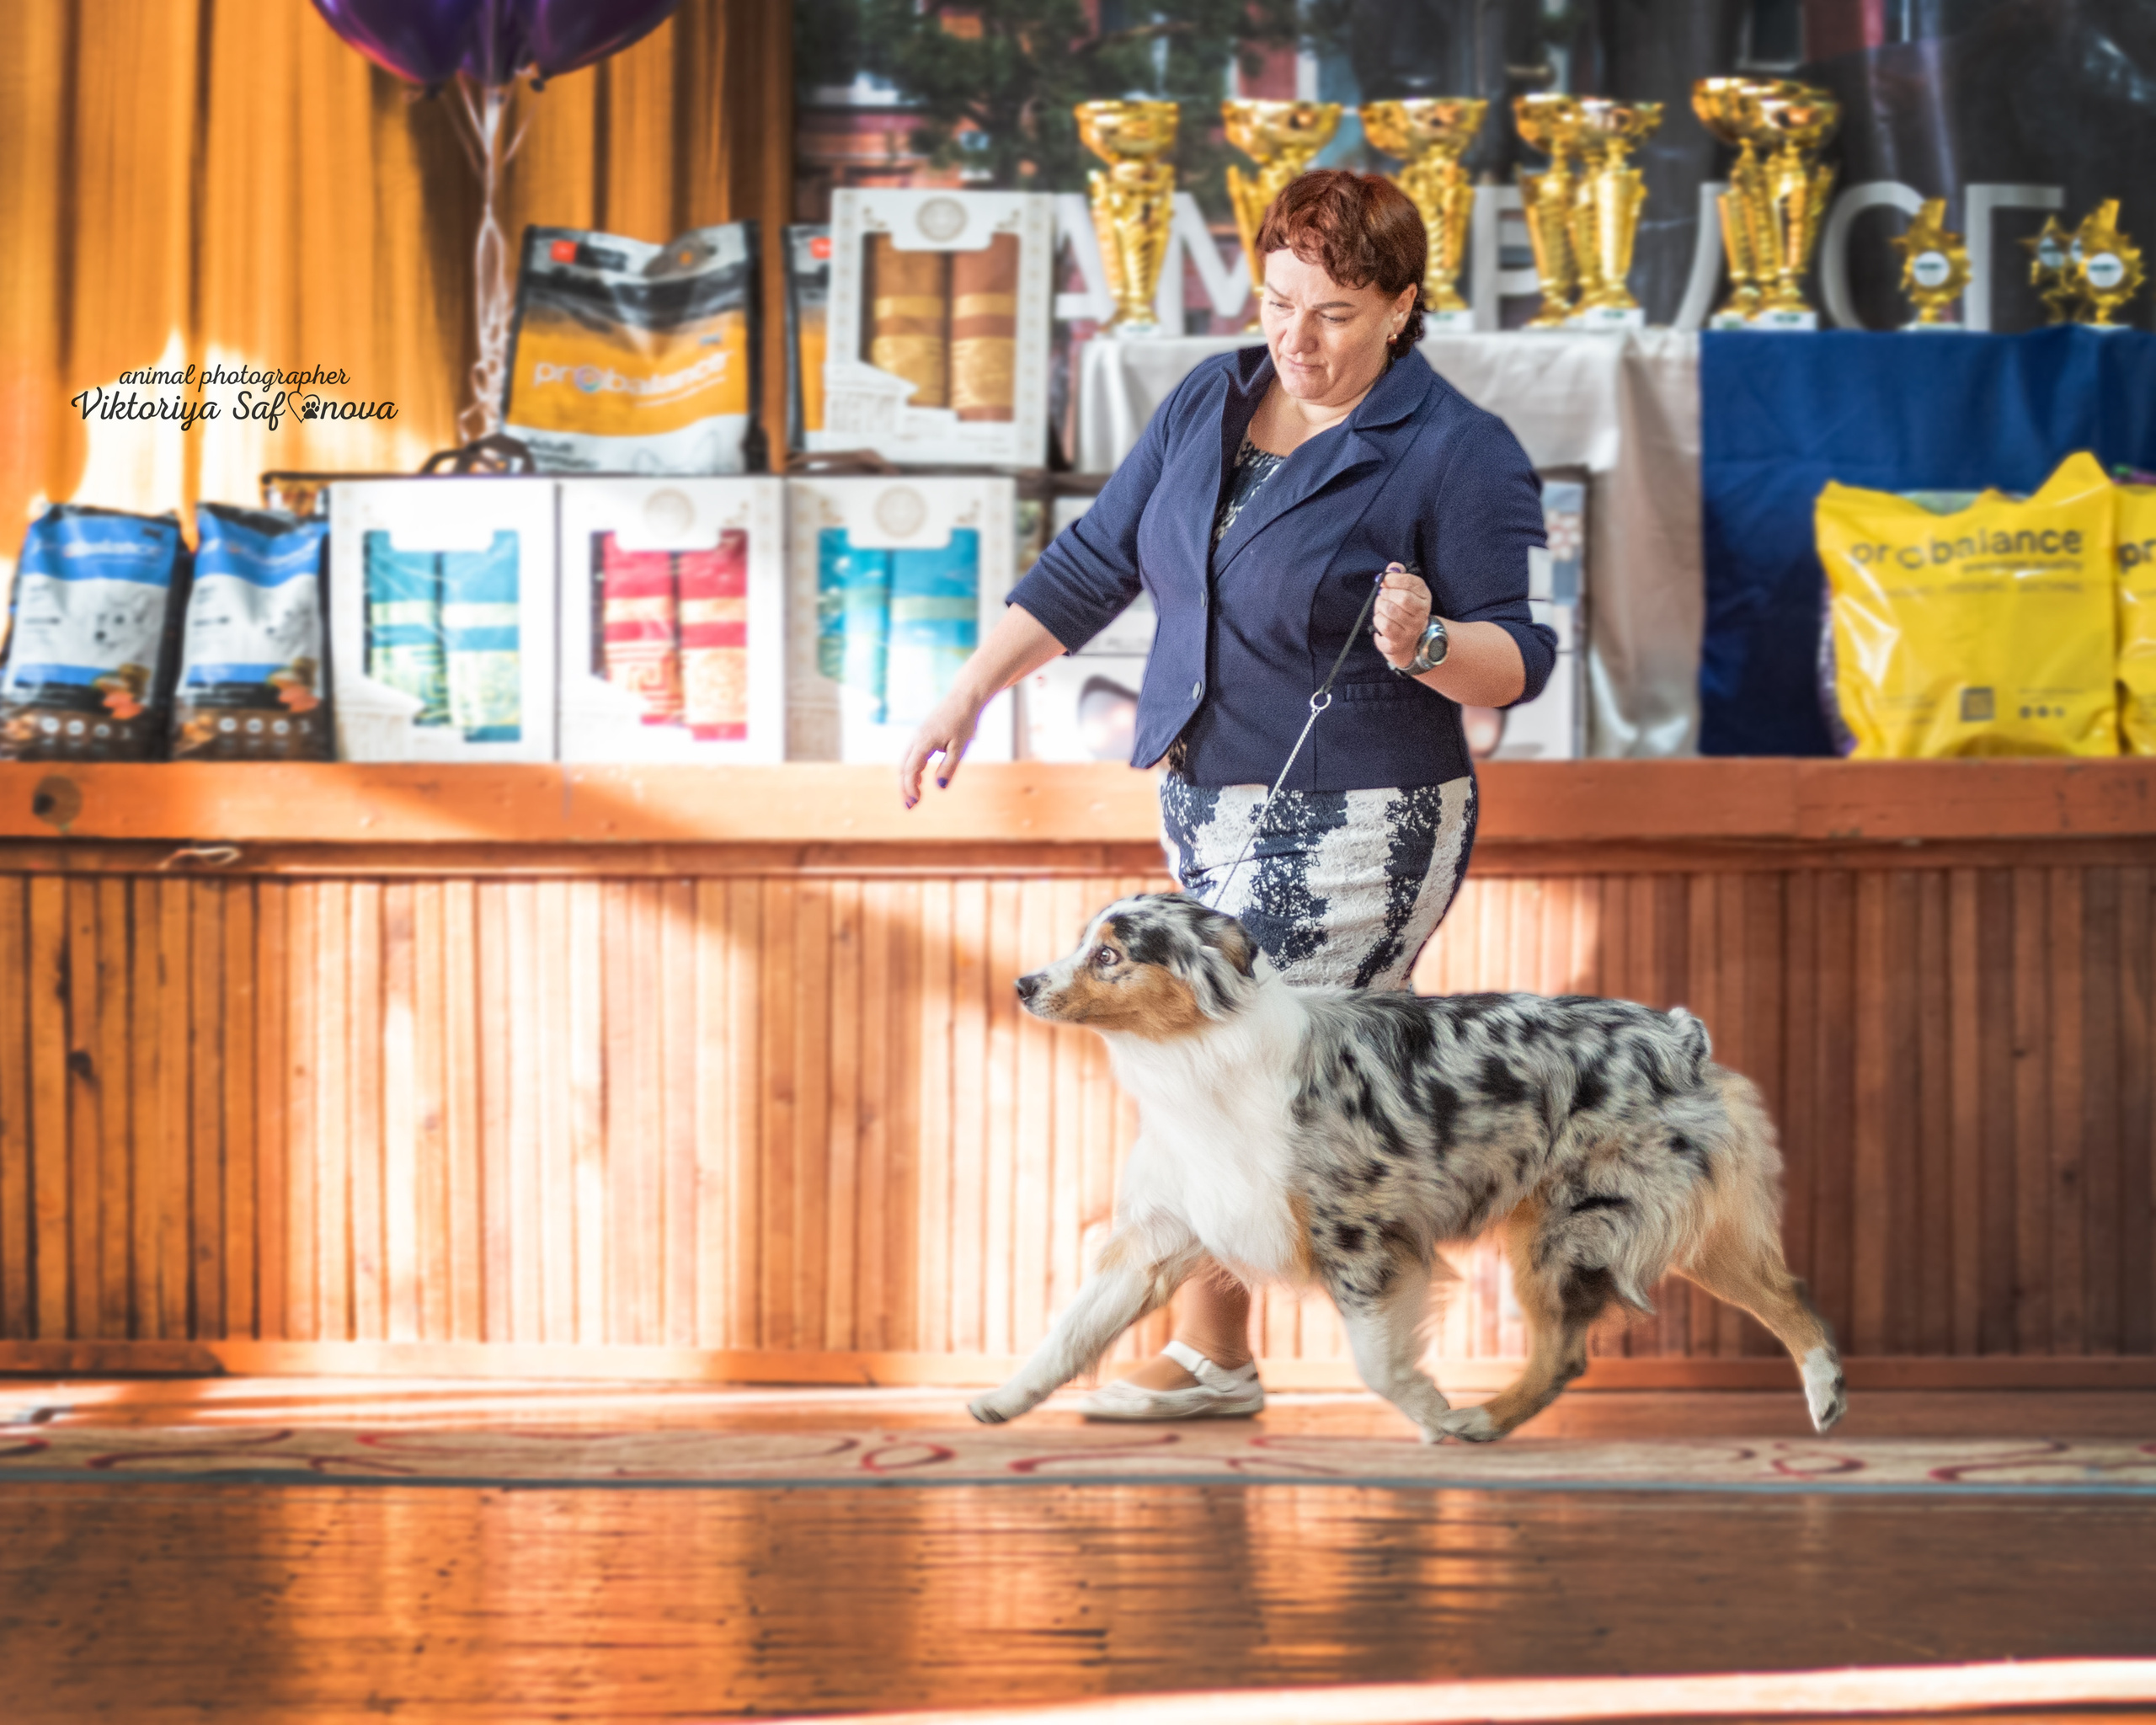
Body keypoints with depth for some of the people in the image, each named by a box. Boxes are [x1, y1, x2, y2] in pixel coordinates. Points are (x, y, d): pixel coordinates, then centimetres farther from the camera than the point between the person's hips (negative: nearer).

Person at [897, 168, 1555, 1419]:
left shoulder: (1460, 456, -11)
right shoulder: (1211, 404, 8)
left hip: (1353, 831, -6)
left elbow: (1518, 660, -12)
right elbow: (1092, 567, 14)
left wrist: (1425, 644, -33)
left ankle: (1206, 1349, -2)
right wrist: (972, 693, 9)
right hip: (1209, 803, 6)